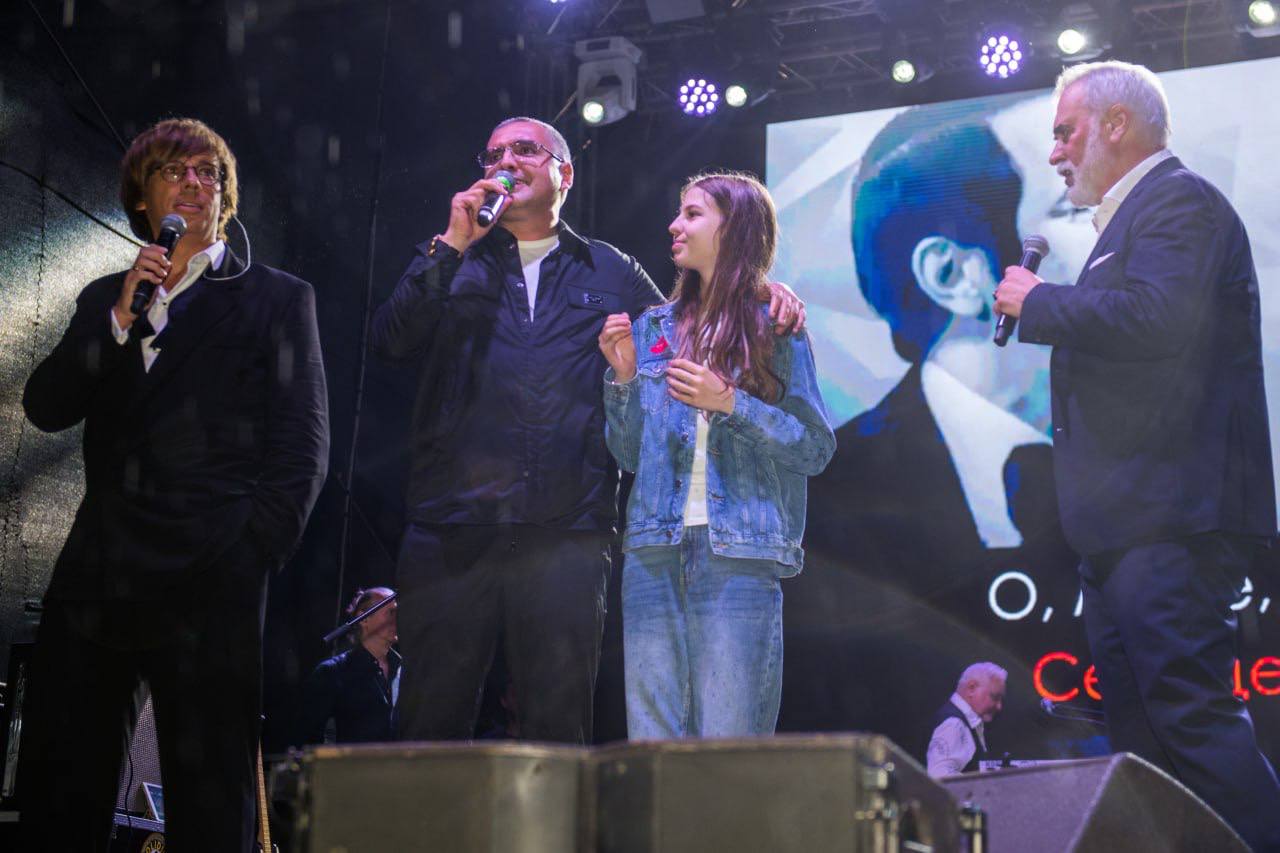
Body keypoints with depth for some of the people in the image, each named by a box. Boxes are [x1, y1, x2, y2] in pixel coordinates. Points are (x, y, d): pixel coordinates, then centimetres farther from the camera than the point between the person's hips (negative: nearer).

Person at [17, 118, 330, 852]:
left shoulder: (278, 298, 8)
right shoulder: (105, 301, 21)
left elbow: (303, 450, 2)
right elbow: (47, 407, 7)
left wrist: (248, 559, -9)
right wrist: (121, 316, -5)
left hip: (207, 588, -4)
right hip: (96, 583, 4)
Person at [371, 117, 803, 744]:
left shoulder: (612, 274, 19)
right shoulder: (454, 263, 18)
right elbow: (391, 341, 3)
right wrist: (451, 246, -2)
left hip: (567, 536, 0)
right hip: (451, 531, 0)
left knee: (559, 729, 3)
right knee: (432, 721, -1)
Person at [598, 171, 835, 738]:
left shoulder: (775, 328, 4)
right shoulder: (652, 328, 15)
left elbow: (815, 449, -1)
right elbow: (628, 455, 15)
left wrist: (730, 404, -12)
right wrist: (623, 376, 1)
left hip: (738, 556, -4)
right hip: (654, 554, 4)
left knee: (728, 743, -6)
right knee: (651, 741, 4)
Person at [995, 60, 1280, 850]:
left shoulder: (1179, 200, -7)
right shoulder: (1135, 216, 24)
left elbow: (1157, 316, -24)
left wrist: (1039, 302, -12)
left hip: (1170, 515, -11)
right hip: (1130, 520, 11)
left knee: (1194, 716, -16)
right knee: (1138, 731, 11)